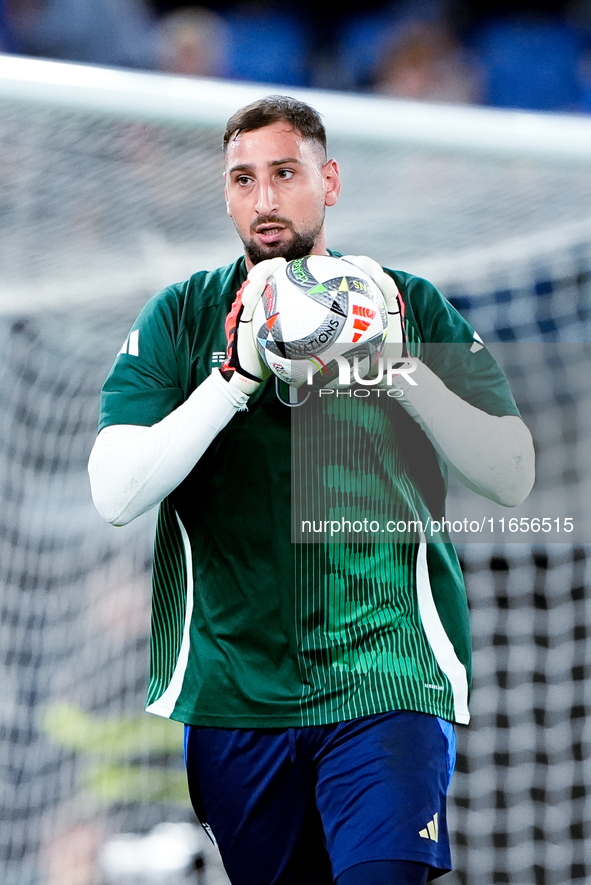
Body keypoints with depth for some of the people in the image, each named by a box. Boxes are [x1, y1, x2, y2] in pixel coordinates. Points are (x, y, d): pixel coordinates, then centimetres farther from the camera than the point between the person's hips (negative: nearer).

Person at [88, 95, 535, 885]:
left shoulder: (413, 308, 6)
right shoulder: (181, 318, 5)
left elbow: (514, 478, 0)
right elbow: (116, 495, -7)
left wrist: (402, 368, -13)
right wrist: (240, 373, -17)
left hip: (385, 676, -1)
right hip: (229, 689, 1)